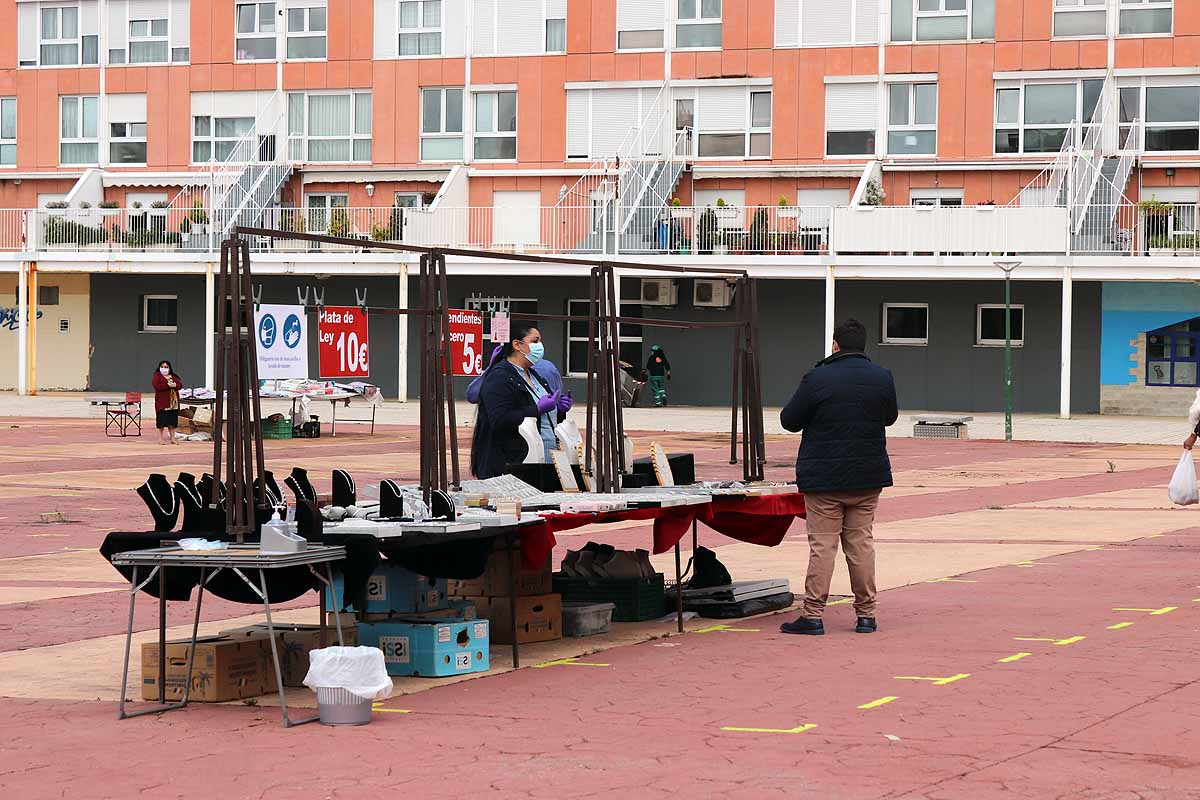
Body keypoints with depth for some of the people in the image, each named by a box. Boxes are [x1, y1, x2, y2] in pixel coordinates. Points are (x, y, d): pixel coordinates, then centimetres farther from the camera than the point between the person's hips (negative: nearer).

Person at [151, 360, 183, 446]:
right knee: (162, 420, -5)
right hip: (162, 401, -5)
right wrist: (168, 385, -18)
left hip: (173, 401, 5)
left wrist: (175, 385, -17)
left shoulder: (174, 376, 17)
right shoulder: (157, 376, 1)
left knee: (173, 420, 5)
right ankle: (160, 438, 1)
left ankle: (172, 438, 10)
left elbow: (180, 384, 5)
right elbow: (156, 385, -16)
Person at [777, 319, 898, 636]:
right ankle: (866, 614, 12)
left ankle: (813, 615, -4)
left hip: (824, 478, -4)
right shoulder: (882, 378, 0)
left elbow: (789, 420, -4)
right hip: (868, 477, 4)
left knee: (822, 545, -2)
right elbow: (890, 416, 16)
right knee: (861, 543, 10)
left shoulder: (817, 379, -13)